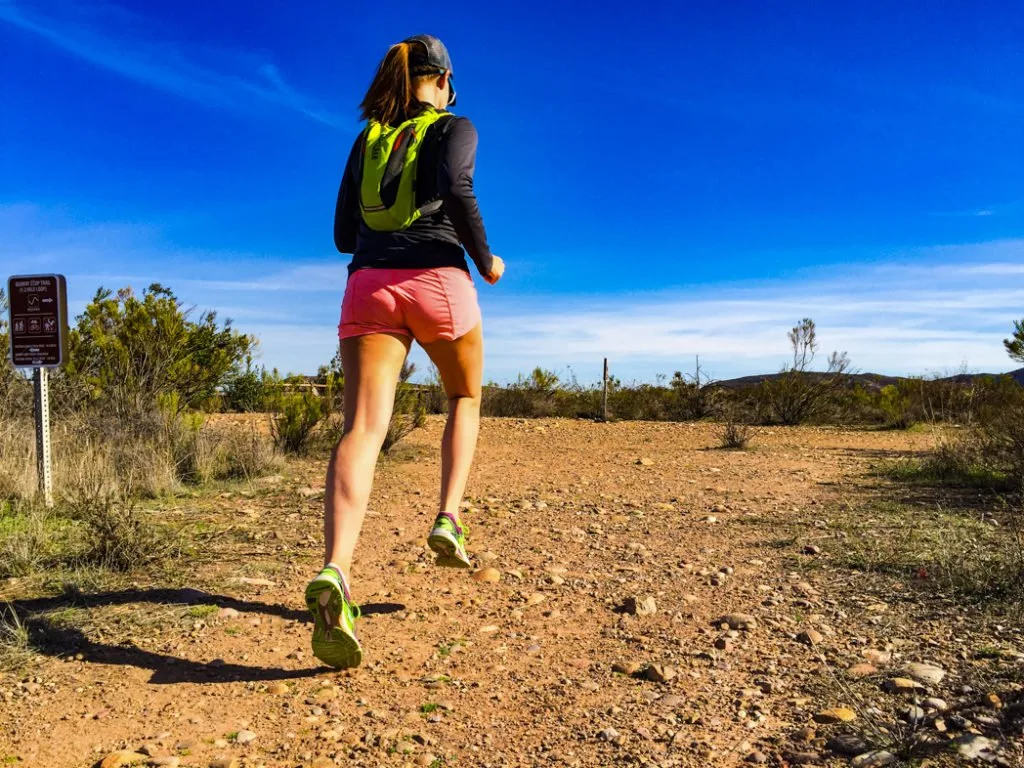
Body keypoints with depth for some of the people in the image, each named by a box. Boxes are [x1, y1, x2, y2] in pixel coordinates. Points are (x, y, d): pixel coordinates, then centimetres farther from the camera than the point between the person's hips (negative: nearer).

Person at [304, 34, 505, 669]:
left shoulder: (367, 139, 24)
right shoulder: (456, 128, 10)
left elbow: (345, 234, 21)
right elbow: (456, 189, -13)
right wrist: (486, 259, 1)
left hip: (370, 285, 3)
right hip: (437, 282, -3)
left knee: (364, 429, -13)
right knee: (466, 399, 24)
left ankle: (335, 573, -34)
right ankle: (449, 521, 9)